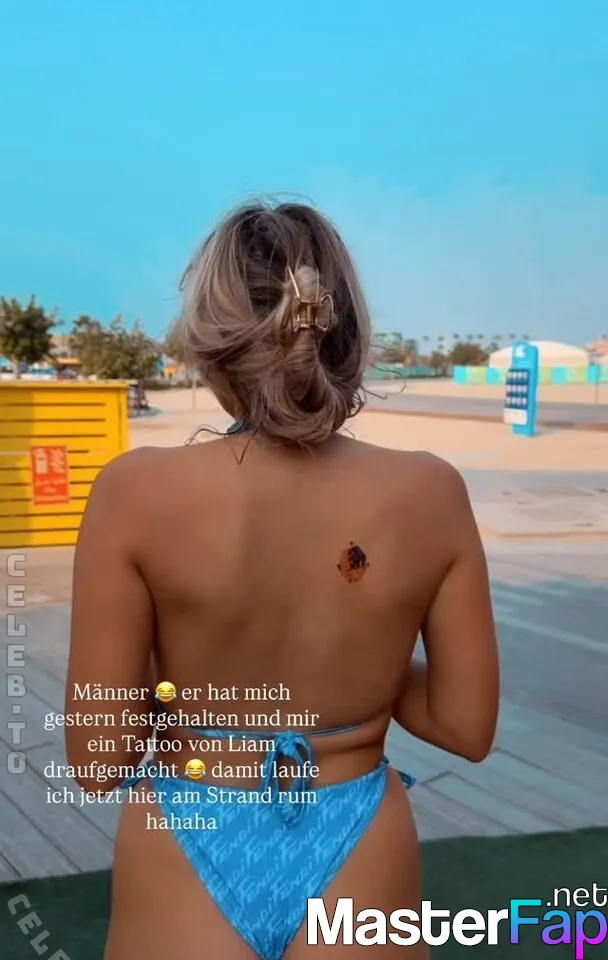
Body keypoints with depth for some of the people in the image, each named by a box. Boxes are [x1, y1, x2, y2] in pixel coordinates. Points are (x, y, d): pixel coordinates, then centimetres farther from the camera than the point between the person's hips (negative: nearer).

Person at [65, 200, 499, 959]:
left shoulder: (137, 491, -21)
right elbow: (467, 726, -6)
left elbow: (99, 759, -14)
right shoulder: (429, 494, -16)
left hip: (188, 863, -1)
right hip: (359, 864, 2)